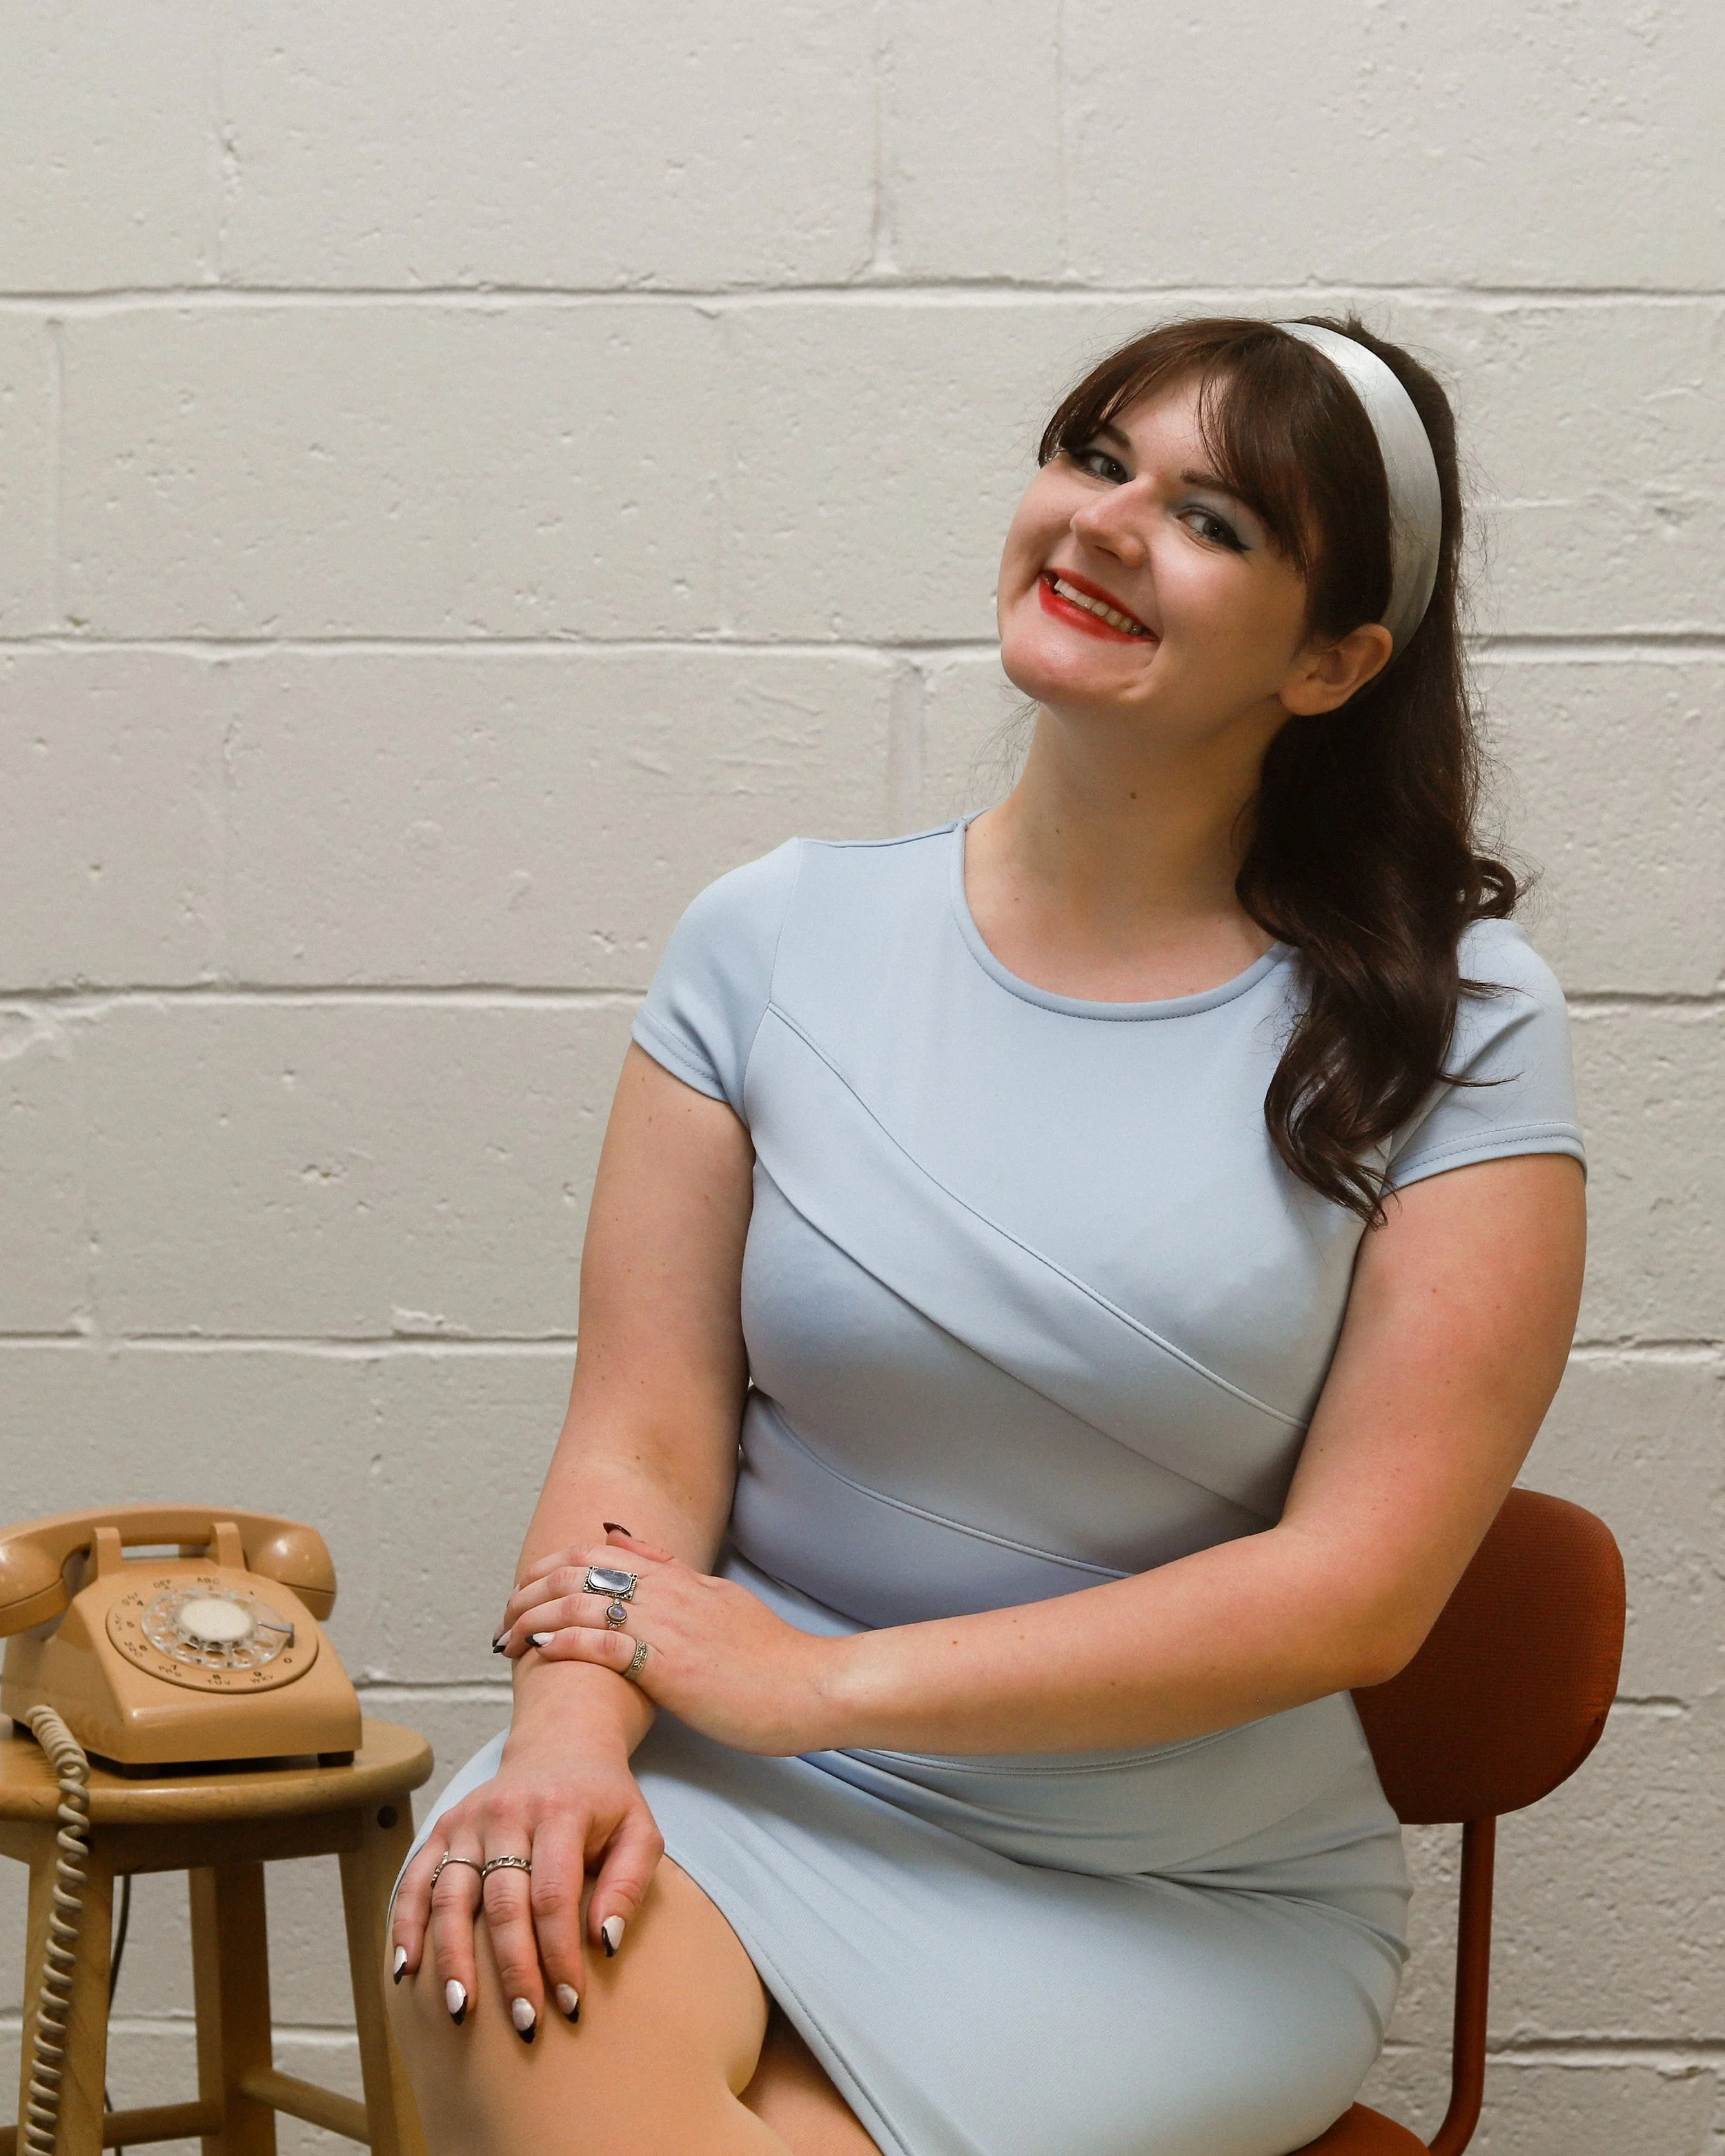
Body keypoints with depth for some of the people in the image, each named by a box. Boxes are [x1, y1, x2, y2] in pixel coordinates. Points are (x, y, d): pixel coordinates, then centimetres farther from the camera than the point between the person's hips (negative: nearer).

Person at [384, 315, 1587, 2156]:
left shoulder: (1452, 1024, -4)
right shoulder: (778, 941, 3)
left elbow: (1358, 1587, -9)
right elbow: (642, 1443, -1)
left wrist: (823, 1677, -13)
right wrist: (571, 1730, -23)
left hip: (1172, 1911, -1)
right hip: (754, 1802, 2)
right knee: (498, 1971, -30)